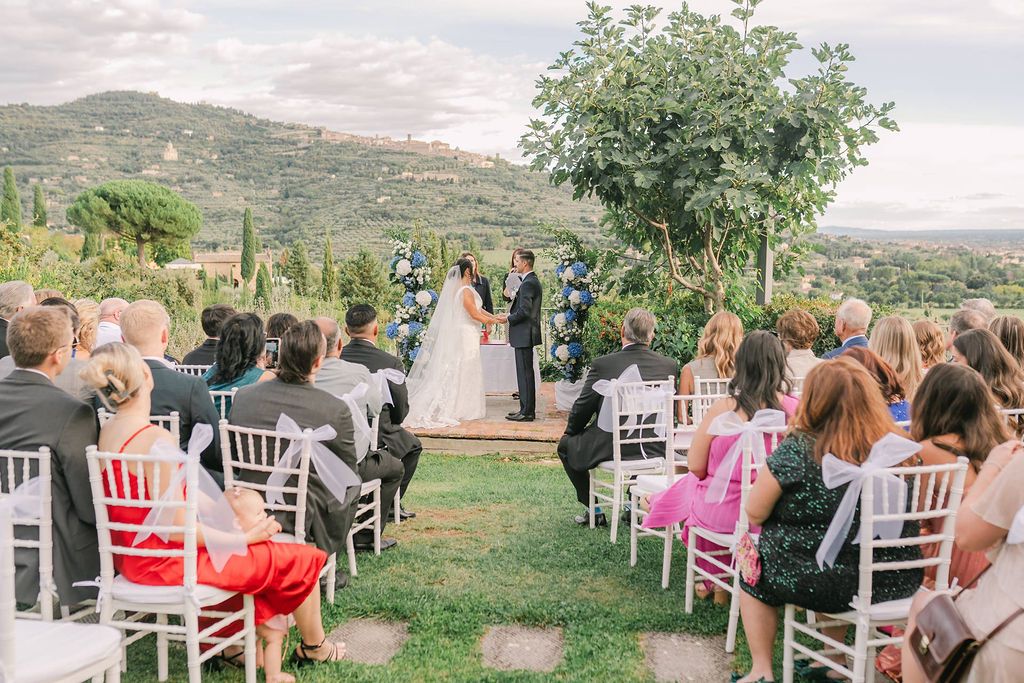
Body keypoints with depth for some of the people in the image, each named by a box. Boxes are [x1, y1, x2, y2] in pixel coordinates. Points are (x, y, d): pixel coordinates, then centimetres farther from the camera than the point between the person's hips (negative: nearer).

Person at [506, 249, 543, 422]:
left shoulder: (528, 283, -17)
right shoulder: (534, 281, 15)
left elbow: (524, 311, -23)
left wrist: (508, 318, -9)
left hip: (524, 335, -11)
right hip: (527, 334, 11)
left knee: (524, 373, -6)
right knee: (527, 373, 14)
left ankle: (526, 412, -2)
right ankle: (528, 410, 21)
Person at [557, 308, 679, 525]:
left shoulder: (602, 364, -10)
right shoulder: (670, 365, -1)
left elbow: (582, 409, -2)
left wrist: (570, 431, 19)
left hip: (610, 449, -4)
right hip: (655, 450, 4)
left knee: (566, 444, 22)